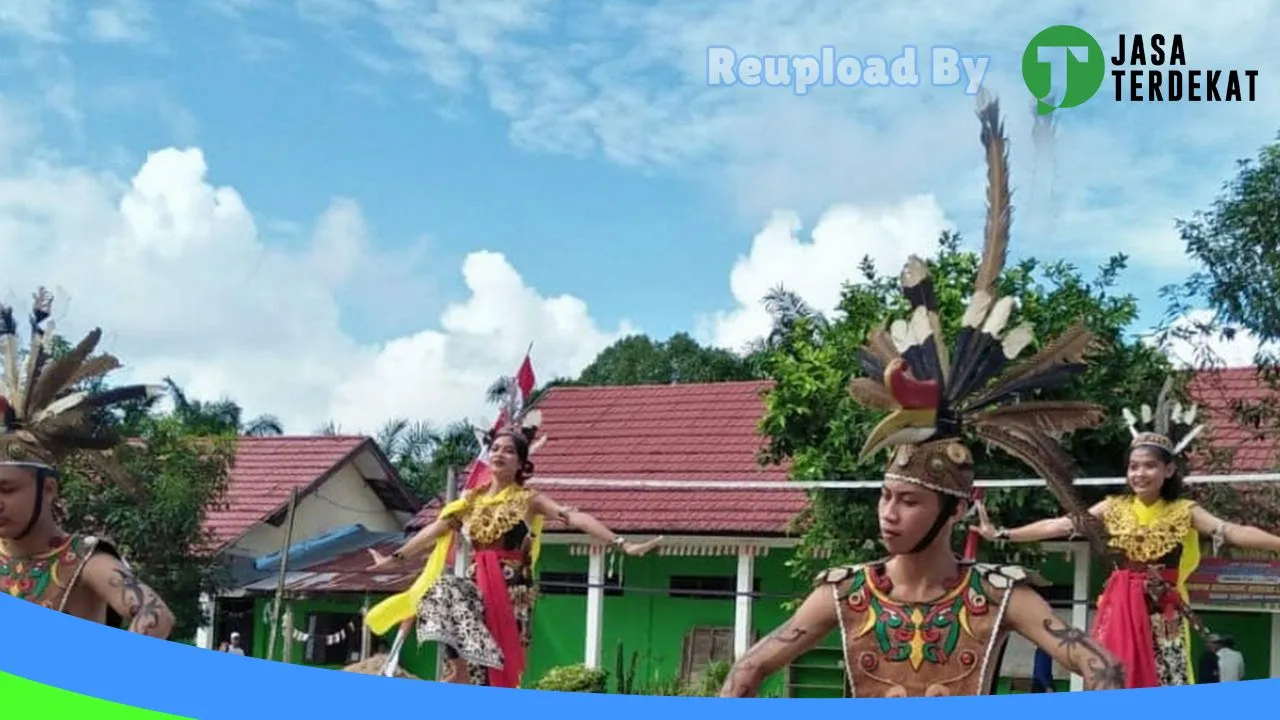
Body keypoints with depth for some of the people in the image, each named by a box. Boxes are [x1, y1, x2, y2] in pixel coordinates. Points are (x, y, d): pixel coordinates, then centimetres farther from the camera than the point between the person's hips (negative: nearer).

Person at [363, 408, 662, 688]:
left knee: (498, 667, -8)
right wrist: (396, 558, 21)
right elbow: (435, 531, 20)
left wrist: (622, 544, -22)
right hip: (478, 583, 3)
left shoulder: (528, 499, 0)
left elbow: (575, 518, -11)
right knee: (443, 589, -29)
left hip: (511, 587, -3)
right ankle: (460, 673, -23)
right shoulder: (472, 499, 12)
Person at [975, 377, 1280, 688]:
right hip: (1120, 612, 2)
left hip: (1164, 617, -1)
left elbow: (1233, 532, -13)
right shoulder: (1114, 508, 4)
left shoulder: (1184, 511, -1)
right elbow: (1057, 526, 4)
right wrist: (1001, 534, 1)